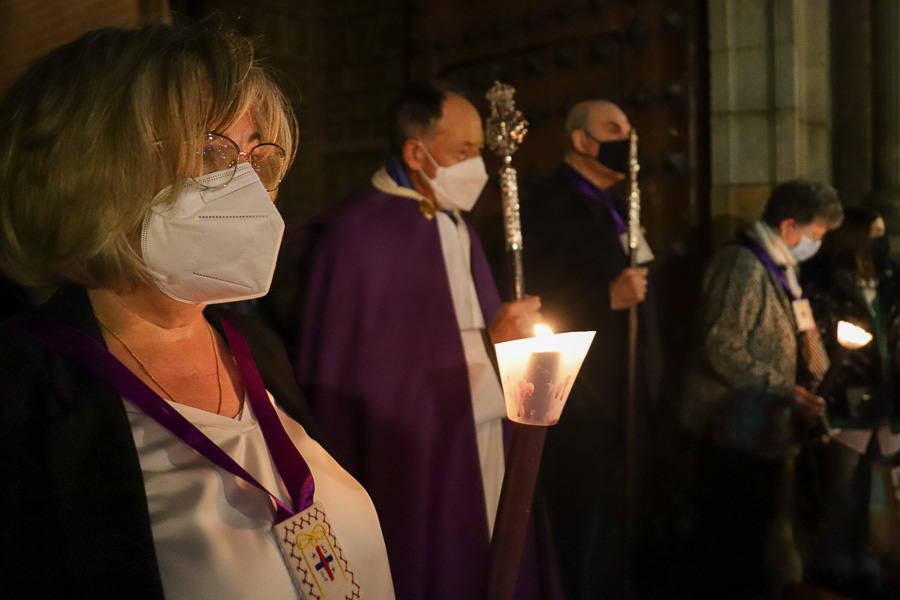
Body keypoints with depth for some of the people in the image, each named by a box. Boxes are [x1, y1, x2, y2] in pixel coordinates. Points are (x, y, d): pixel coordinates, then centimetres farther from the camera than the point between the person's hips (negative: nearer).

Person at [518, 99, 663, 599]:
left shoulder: (615, 209, 17)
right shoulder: (547, 205, -10)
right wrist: (608, 296, -25)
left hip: (624, 411, 8)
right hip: (578, 411, -8)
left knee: (614, 542, 18)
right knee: (580, 548, 2)